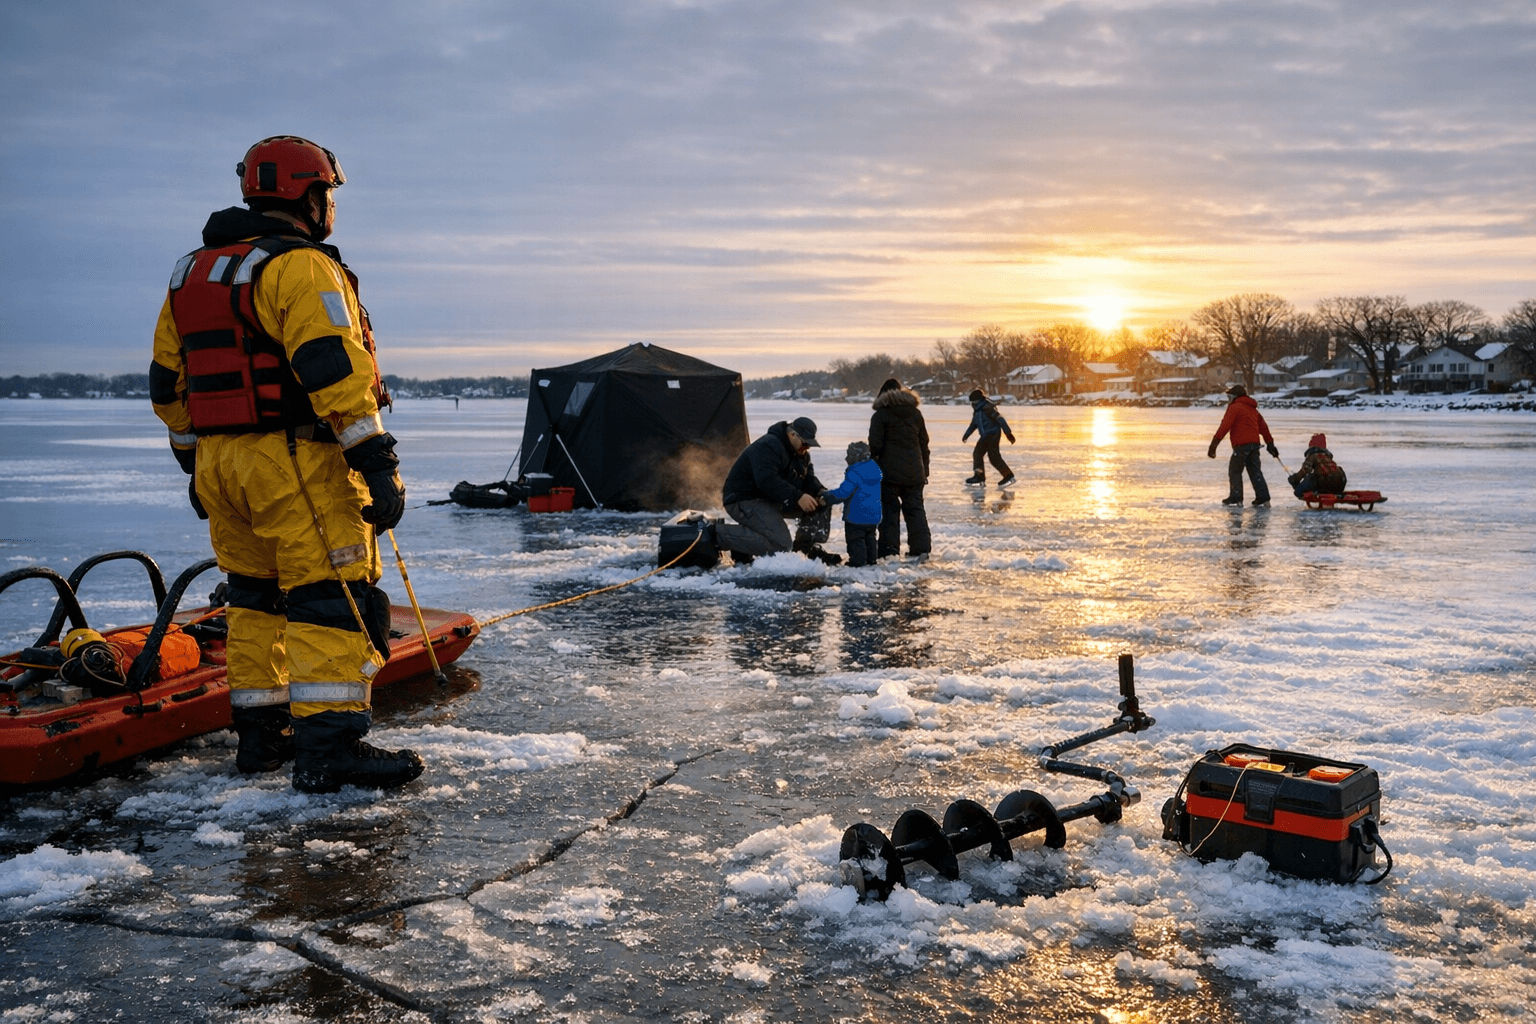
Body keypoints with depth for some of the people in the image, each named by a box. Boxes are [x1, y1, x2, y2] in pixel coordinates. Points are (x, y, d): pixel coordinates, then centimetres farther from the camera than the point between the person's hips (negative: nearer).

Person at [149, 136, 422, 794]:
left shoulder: (191, 274, 17)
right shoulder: (301, 265, -10)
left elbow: (168, 382, 20)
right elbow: (331, 368, -21)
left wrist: (196, 461, 27)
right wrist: (376, 461, -23)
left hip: (221, 463, 9)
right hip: (296, 464, -9)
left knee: (255, 593, 17)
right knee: (333, 594, -6)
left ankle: (260, 735, 23)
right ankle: (328, 747, -8)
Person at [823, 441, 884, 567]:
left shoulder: (855, 473, -20)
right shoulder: (875, 468, 7)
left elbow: (843, 492, -22)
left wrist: (827, 496, -12)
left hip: (856, 516, -9)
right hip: (874, 516, 9)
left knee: (855, 539, 1)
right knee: (870, 538, 20)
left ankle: (858, 560, 2)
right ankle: (872, 558, 25)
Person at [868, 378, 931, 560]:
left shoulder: (880, 415, -4)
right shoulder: (915, 413, 10)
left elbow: (875, 446, -8)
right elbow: (924, 444, 13)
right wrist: (924, 471, 19)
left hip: (890, 472, -4)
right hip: (914, 472, 4)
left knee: (889, 510, 2)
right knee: (915, 508, 8)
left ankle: (890, 549, 0)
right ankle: (921, 547, 3)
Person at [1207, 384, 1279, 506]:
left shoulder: (1235, 407, -4)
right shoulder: (1253, 409, 22)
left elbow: (1225, 426, -14)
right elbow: (1263, 427, 24)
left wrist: (1214, 443, -16)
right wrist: (1270, 444, 28)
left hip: (1242, 444, -8)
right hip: (1254, 443, 8)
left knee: (1234, 470, 1)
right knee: (1255, 471, 10)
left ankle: (1236, 497, -4)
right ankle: (1263, 497, 5)